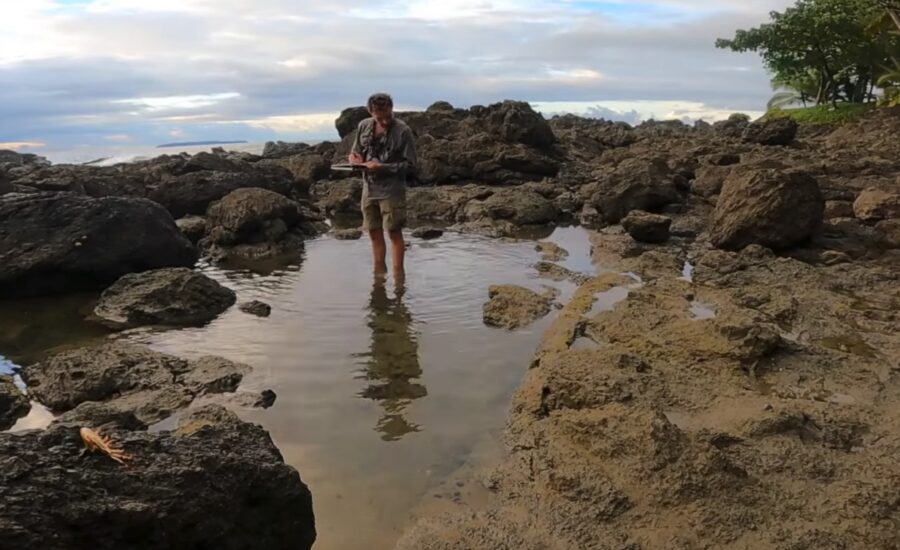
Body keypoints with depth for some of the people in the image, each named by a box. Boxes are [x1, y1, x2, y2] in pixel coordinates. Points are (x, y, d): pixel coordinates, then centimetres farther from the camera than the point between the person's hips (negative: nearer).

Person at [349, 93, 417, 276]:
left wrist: (382, 167, -19)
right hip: (369, 189, 5)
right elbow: (355, 152, 18)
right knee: (374, 233, 13)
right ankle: (379, 272, 27)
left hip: (392, 190, -5)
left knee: (394, 232, 1)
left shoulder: (403, 131, -11)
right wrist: (354, 158, -6)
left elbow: (410, 166, -11)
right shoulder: (363, 127, 5)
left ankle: (398, 274, 10)